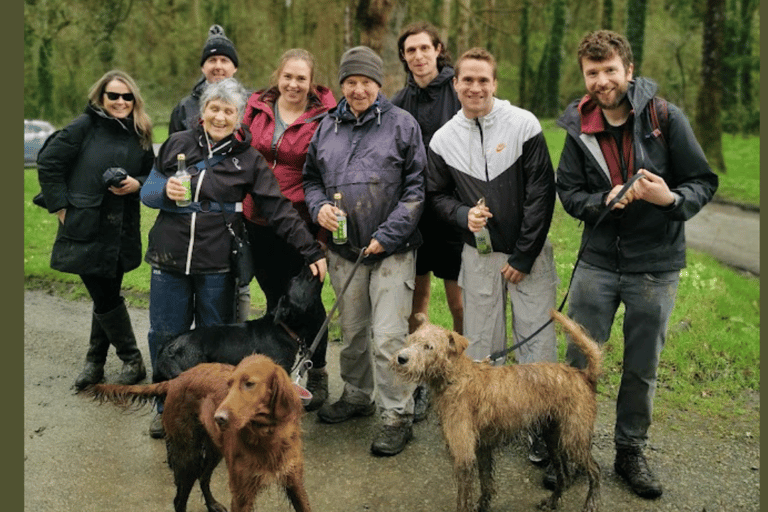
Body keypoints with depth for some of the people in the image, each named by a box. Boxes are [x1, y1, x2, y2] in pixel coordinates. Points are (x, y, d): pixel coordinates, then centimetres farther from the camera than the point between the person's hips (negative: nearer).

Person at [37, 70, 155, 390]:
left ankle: (95, 362, 25)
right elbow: (48, 163, -3)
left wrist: (137, 184, -6)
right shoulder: (85, 127, -4)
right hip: (85, 229, -3)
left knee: (107, 296, 10)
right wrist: (60, 206, -7)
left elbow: (153, 176, 16)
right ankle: (132, 361, 14)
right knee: (104, 297, 0)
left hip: (121, 231, 3)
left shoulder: (140, 134, 7)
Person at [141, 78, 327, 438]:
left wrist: (311, 250, -7)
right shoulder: (177, 144, 7)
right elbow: (147, 189, 12)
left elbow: (277, 208, -2)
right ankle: (167, 406, 27)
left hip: (217, 266, -1)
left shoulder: (248, 159, 2)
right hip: (169, 260, 2)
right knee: (165, 335, 8)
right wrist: (165, 190, -12)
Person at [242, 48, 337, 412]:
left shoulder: (322, 117, -6)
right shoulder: (257, 108, 6)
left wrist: (323, 225, -10)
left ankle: (316, 375, 20)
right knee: (274, 297, 16)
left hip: (300, 224, -4)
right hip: (257, 221, 4)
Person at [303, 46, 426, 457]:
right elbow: (311, 178, 19)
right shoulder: (327, 127, 11)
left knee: (388, 337, -7)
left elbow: (417, 187, -6)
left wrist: (388, 235, -13)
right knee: (351, 332, 16)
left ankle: (397, 417, 5)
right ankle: (357, 396, 36)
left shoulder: (402, 124, -3)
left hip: (391, 251, -4)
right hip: (343, 249, 5)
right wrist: (319, 206, -3)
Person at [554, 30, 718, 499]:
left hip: (656, 267, -1)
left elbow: (704, 182, -4)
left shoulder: (666, 117, -8)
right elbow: (568, 192, 3)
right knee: (579, 360, 7)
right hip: (598, 261, 1)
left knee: (642, 368, 12)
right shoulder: (580, 129, -1)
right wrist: (603, 201, -18)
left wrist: (673, 199, -25)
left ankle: (631, 451, 32)